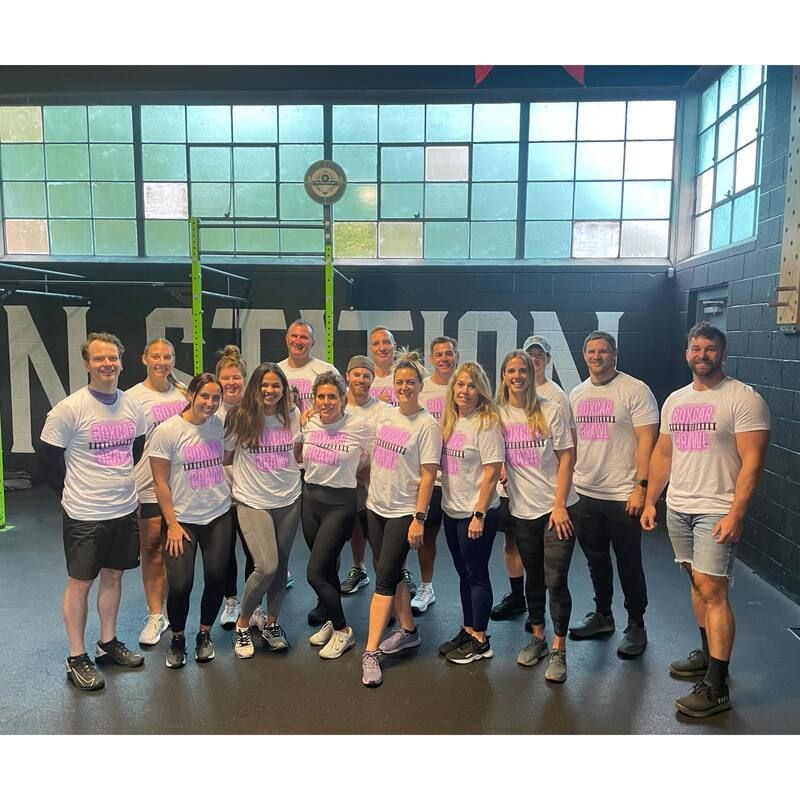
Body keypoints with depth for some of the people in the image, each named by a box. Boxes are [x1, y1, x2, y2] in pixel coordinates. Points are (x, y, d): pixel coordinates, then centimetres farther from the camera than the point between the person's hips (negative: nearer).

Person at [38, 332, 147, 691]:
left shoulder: (132, 406, 1)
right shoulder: (69, 409, -15)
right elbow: (48, 458, -7)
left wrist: (122, 483, 12)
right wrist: (74, 493, 2)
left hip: (125, 509, 5)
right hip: (84, 514, -5)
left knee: (113, 575, 17)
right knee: (80, 582, 6)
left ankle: (108, 642, 34)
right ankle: (77, 658, 20)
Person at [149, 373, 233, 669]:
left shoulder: (220, 425, -1)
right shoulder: (168, 431, -11)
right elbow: (160, 481, -8)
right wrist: (172, 524, -9)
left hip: (219, 515, 3)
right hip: (182, 519, -3)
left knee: (216, 578, 6)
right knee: (179, 584, -6)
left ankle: (205, 634, 31)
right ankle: (177, 639, 23)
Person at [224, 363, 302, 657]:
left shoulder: (293, 416, 1)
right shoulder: (240, 417, -9)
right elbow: (225, 455, 2)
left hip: (289, 500, 4)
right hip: (253, 502, -4)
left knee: (281, 566, 11)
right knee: (266, 567, -13)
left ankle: (271, 622, 33)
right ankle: (242, 624, 13)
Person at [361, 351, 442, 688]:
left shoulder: (427, 425, -12)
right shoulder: (384, 414, 5)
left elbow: (428, 475, -14)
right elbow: (374, 455, 17)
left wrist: (419, 518, -16)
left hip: (404, 512, -6)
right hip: (376, 506, 6)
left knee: (384, 579, -6)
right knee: (392, 574, 15)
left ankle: (370, 653, 0)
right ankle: (409, 631, 33)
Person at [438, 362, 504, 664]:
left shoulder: (487, 424, -14)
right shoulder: (449, 422, 7)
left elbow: (491, 474, -17)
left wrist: (479, 515, -18)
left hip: (476, 513, -7)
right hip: (452, 510, 7)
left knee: (476, 573, 4)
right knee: (463, 573, 17)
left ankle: (480, 640, 19)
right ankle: (467, 630, 31)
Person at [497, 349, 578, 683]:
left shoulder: (551, 411, -6)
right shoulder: (498, 415, 1)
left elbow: (566, 458, -7)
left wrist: (560, 505, -12)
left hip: (557, 507, -3)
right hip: (522, 509, 3)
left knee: (555, 580, -3)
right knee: (533, 577, 15)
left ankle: (558, 649, 12)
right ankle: (537, 637, 31)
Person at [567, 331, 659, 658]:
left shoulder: (635, 390, -9)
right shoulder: (576, 394, 9)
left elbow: (646, 441, -12)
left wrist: (640, 487, -17)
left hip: (622, 495, -6)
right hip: (584, 493, 6)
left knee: (629, 563, 6)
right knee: (596, 558, 18)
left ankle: (636, 626, 22)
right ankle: (602, 615, 35)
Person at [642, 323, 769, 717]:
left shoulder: (743, 399, -9)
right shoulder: (675, 400, 11)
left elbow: (752, 460, -14)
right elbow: (663, 454, 16)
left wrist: (736, 513, -21)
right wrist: (650, 501, 13)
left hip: (716, 511, -6)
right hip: (677, 507, 7)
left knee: (713, 591, -7)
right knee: (697, 583, 16)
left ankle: (716, 687, 0)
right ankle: (708, 654, 31)